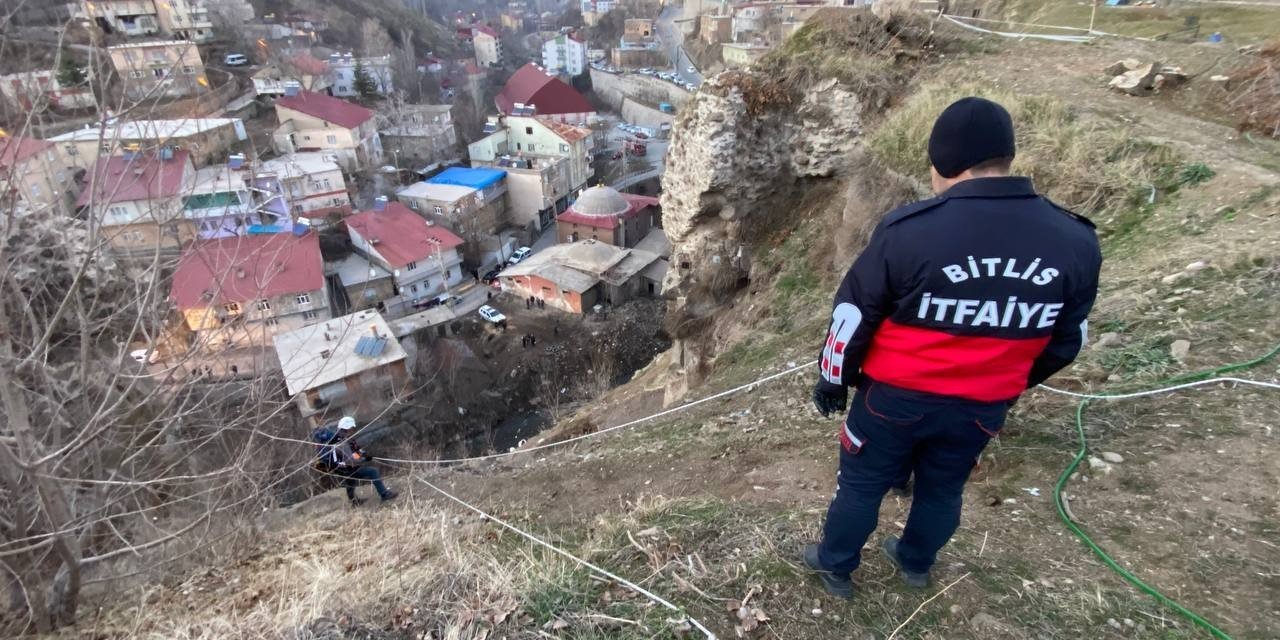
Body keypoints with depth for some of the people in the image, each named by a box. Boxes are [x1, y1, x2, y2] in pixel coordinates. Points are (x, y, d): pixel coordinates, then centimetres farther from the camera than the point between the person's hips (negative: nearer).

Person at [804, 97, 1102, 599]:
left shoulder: (911, 230, -23)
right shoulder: (1075, 243, -9)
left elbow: (854, 316, -14)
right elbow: (1065, 341, 5)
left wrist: (833, 379, 2)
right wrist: (1009, 384, 21)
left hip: (896, 397, -4)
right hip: (982, 408, 4)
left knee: (860, 484, 18)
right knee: (943, 489, 27)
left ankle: (835, 567, 39)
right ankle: (915, 563, 51)